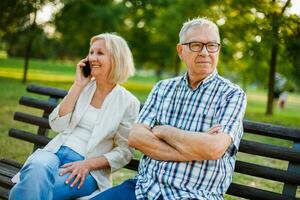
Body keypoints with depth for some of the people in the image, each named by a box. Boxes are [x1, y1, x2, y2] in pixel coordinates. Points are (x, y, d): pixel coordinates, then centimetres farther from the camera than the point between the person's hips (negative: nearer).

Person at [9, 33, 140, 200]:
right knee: (37, 169, -34)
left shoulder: (128, 102, -1)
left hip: (90, 170, -3)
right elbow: (57, 125, 1)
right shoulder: (84, 87, 11)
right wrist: (78, 86, -4)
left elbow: (123, 152, 0)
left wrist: (88, 164, -15)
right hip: (56, 152, 4)